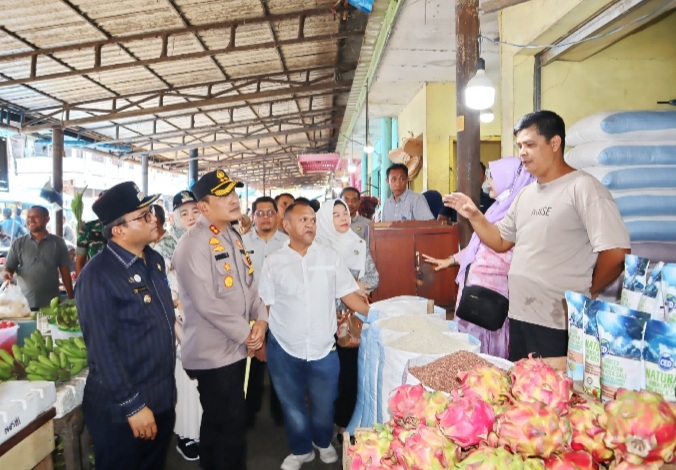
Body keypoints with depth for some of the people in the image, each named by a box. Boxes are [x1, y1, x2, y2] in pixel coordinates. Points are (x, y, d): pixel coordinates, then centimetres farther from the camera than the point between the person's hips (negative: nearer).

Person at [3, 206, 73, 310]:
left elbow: (65, 271, 5)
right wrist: (7, 273, -17)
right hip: (24, 304, 0)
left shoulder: (58, 242, 3)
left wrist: (71, 298, 2)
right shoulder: (18, 243, 5)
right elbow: (9, 267, 7)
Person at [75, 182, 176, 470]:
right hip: (120, 410, -7)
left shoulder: (155, 260, 4)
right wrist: (133, 406, -19)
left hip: (163, 398, 8)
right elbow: (102, 350, -22)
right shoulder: (98, 276, -21)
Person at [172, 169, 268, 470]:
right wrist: (247, 334, -15)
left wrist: (261, 319, -3)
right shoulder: (194, 243, -20)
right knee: (231, 424, 2)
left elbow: (248, 283, 14)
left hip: (234, 349, 9)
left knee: (218, 423, 22)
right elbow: (207, 304, -25)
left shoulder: (232, 236, 9)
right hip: (213, 353, -9)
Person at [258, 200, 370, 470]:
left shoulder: (330, 257, -1)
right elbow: (264, 305, 1)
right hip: (283, 349, 0)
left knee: (323, 404, 16)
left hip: (323, 348, 1)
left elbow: (349, 294, -1)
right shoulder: (273, 262, -3)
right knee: (292, 405, 16)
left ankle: (323, 443, 45)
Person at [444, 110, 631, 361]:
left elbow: (616, 252, -18)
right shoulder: (525, 194, 13)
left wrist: (586, 293, -5)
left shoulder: (583, 187, -13)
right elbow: (501, 242, 18)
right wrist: (474, 216, 2)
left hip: (559, 325, -8)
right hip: (519, 317, 8)